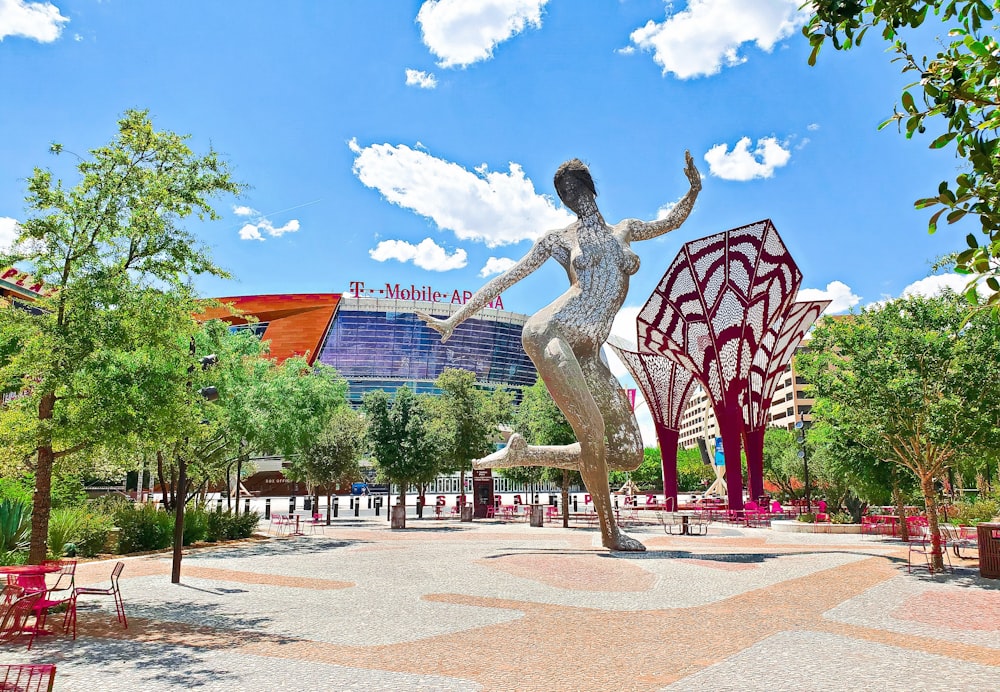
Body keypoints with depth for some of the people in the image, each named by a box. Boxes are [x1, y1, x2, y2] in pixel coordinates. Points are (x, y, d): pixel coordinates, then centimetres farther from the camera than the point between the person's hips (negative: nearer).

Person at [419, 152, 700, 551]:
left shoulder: (624, 231, 25)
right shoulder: (558, 239, 14)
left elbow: (671, 222, 40)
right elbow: (504, 280, 13)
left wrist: (693, 190, 20)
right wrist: (454, 320, 8)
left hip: (588, 356, 5)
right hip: (550, 334, -5)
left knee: (628, 456, 0)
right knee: (592, 431, -21)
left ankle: (522, 454, 9)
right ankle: (609, 531, 1)